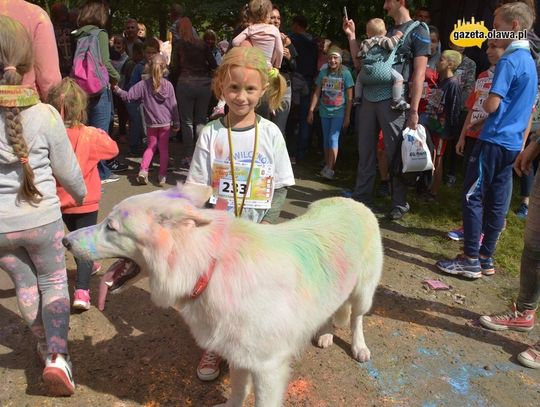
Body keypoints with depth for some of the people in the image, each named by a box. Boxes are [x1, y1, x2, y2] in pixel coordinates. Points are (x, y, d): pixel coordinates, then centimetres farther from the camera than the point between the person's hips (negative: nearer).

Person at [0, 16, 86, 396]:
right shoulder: (45, 115, -14)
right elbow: (67, 169, -4)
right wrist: (81, 195, 16)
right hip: (42, 218, -1)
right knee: (53, 281, 17)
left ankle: (45, 346, 39)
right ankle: (58, 354, 2)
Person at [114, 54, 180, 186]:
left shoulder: (143, 85, -7)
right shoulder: (168, 85, -6)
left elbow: (128, 96, -8)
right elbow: (173, 106, -2)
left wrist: (117, 90, 7)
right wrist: (176, 123, 6)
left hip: (151, 124, 1)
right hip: (165, 123, -1)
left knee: (151, 146, 17)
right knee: (164, 148, 8)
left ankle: (143, 170, 2)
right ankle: (162, 176, 9)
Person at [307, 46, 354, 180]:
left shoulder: (345, 73, -6)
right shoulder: (323, 73, 1)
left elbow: (349, 97, -5)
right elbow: (317, 93, 4)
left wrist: (347, 116, -7)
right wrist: (311, 111, -1)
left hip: (339, 112, -3)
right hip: (324, 112, 4)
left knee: (333, 138, -12)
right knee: (326, 139, 10)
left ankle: (329, 169, -14)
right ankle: (326, 166, 19)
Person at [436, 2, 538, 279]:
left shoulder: (509, 61, -12)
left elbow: (491, 106, -17)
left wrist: (486, 101, 4)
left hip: (494, 141, -9)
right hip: (512, 144, 9)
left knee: (472, 197, -4)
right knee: (497, 202, 10)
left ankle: (471, 261, -1)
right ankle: (486, 258, 17)